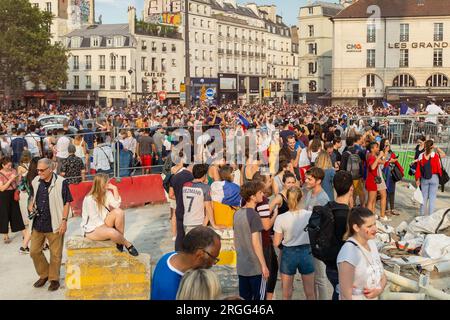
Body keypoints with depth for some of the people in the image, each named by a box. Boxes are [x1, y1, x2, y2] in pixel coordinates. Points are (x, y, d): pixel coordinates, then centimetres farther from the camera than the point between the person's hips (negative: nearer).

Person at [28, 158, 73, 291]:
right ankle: (44, 275, 31)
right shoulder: (35, 182, 3)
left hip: (54, 225, -5)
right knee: (34, 251, 11)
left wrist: (64, 220, -12)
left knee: (55, 254, 6)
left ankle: (54, 279, 23)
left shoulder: (61, 182, -13)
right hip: (38, 224, 5)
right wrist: (31, 205, 1)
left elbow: (66, 203, -8)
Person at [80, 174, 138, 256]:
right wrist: (108, 227, -20)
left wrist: (115, 189, -15)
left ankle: (120, 241, -11)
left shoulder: (107, 193, -1)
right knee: (112, 232, -37)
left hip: (103, 224, 7)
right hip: (91, 229, -7)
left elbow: (117, 205, -11)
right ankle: (127, 244, -6)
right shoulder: (90, 199, -21)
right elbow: (94, 219, -20)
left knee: (119, 212, -21)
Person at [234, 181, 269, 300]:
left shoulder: (237, 213, 7)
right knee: (259, 297, 3)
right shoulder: (254, 215, -16)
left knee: (244, 297, 13)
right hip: (255, 267, -7)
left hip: (241, 266, 7)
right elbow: (255, 242, -18)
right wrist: (264, 265, -13)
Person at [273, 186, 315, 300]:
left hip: (288, 253, -1)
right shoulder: (309, 215, -12)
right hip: (306, 252, 1)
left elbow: (276, 243, -8)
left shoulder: (281, 218, -15)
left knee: (287, 294, 14)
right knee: (310, 293, 16)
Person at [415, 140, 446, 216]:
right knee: (432, 197, 3)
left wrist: (418, 180, 4)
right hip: (434, 177, -2)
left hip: (424, 178, 3)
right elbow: (443, 155, 5)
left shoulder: (421, 156, -5)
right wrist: (437, 148, 5)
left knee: (424, 197, 14)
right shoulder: (435, 155, -13)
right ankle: (431, 215, 3)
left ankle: (422, 214, 21)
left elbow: (418, 169, -3)